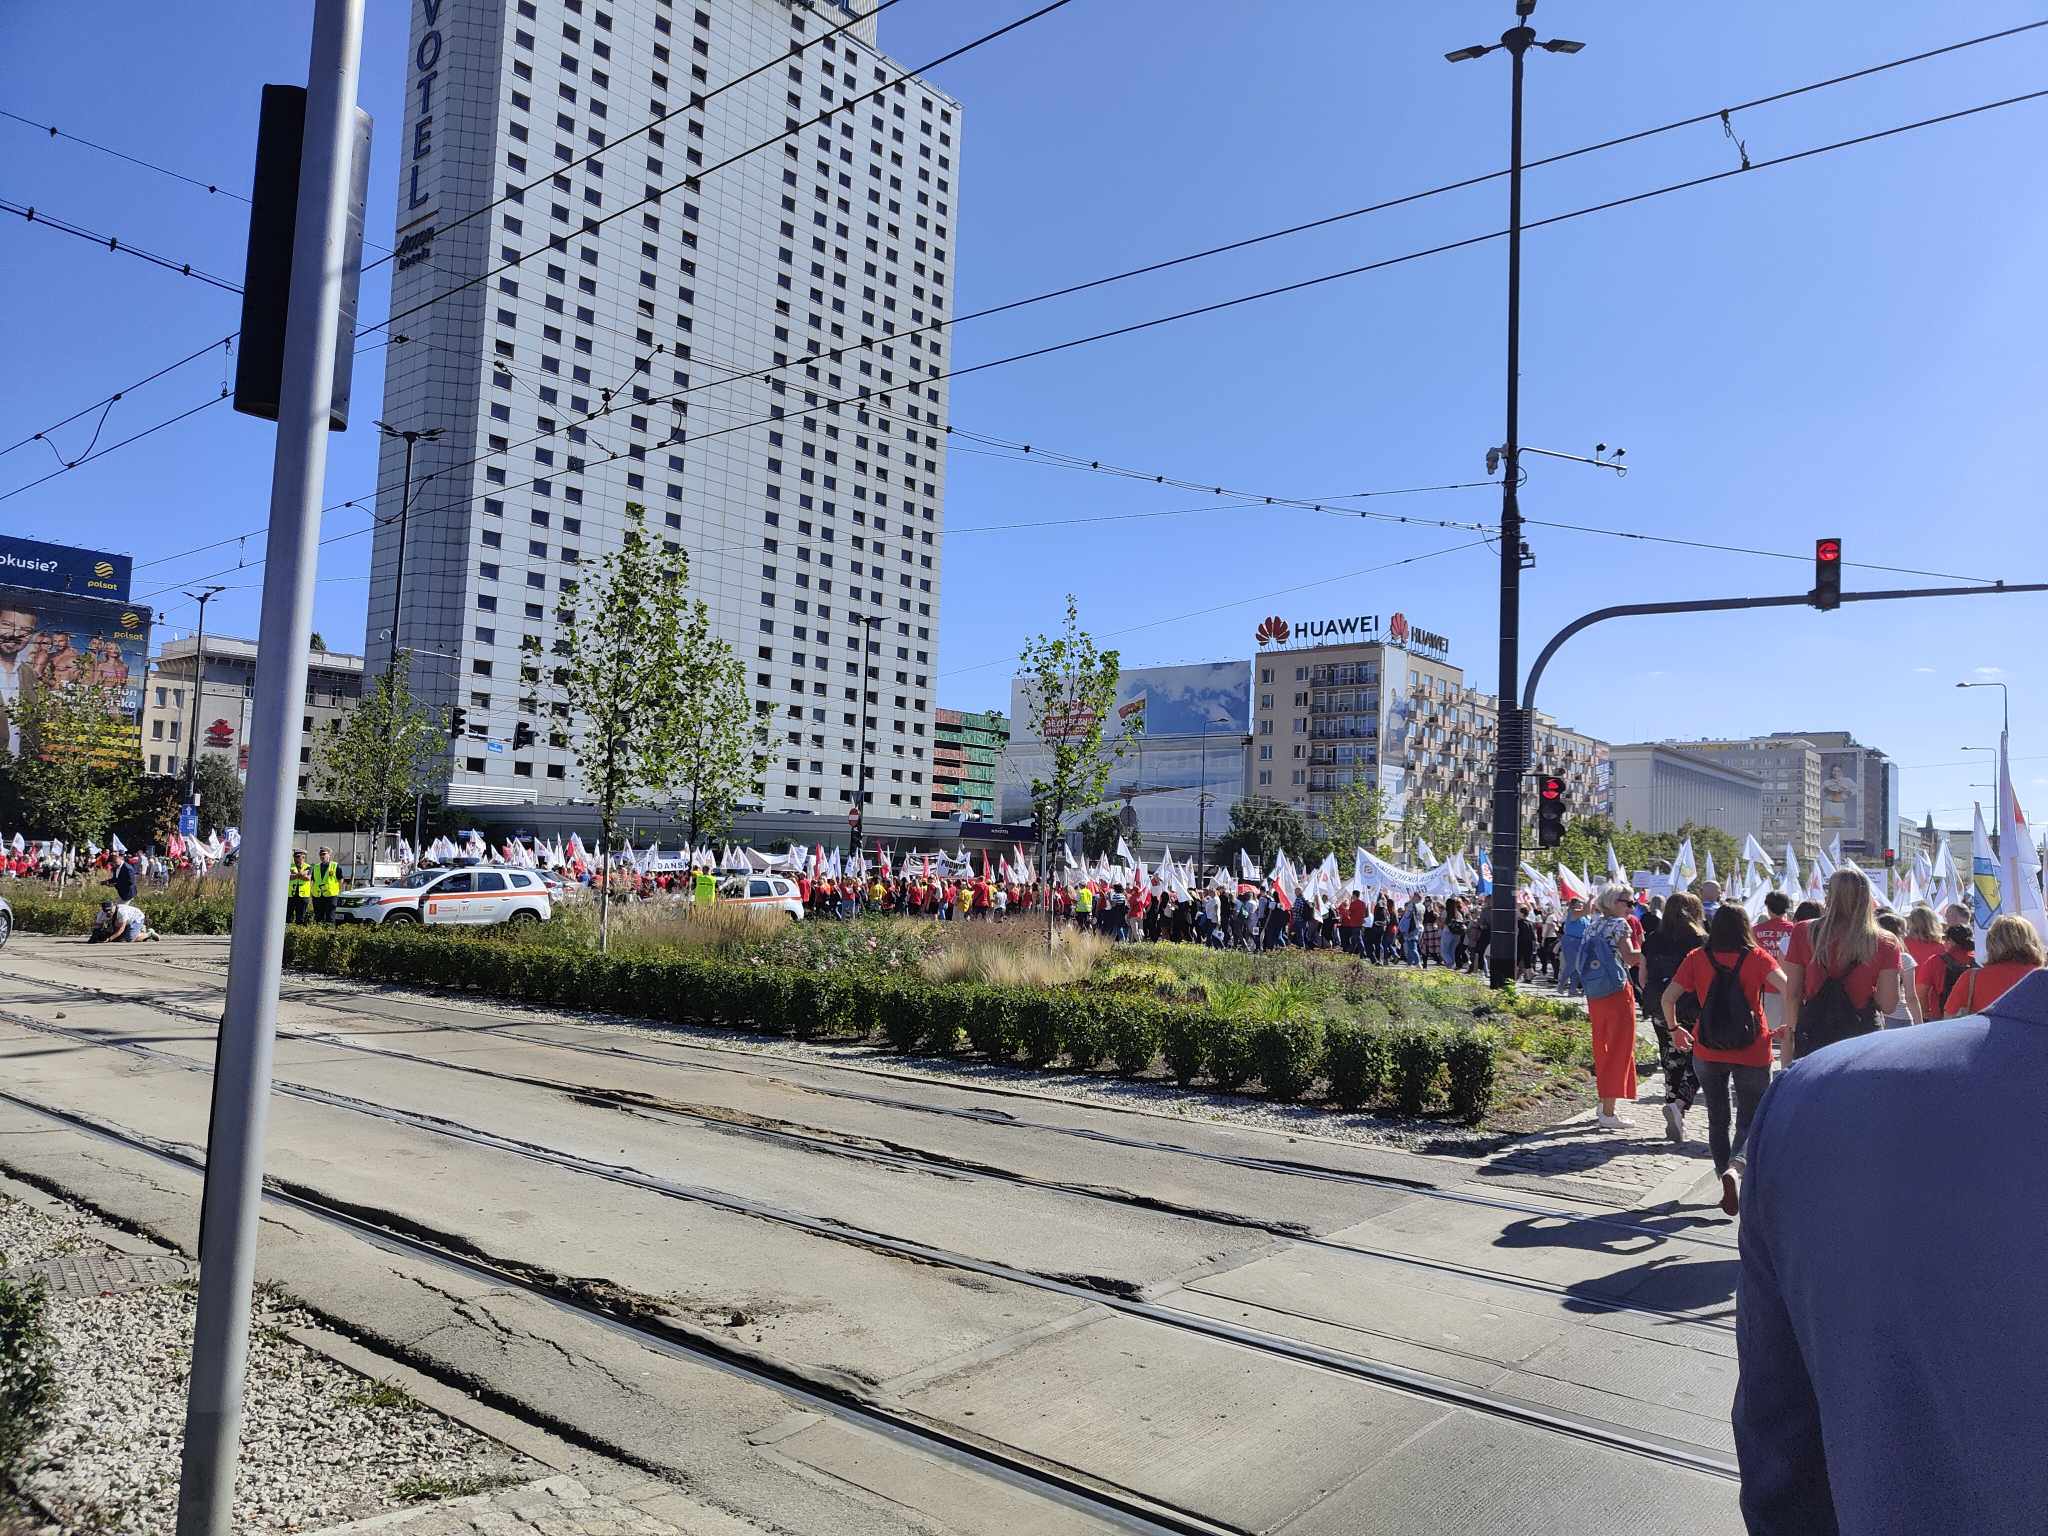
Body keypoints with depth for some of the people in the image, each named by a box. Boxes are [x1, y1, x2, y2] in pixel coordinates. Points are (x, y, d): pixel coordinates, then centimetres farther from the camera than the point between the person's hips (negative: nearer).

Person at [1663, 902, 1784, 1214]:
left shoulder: (1697, 958, -3)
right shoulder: (1757, 957, -7)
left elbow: (1667, 997, -7)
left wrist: (1673, 1029, 9)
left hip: (1707, 1051, 2)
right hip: (1752, 1053, -1)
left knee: (1717, 1119, 17)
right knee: (1750, 1119, 7)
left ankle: (1725, 1177, 18)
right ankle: (1734, 1167, -19)